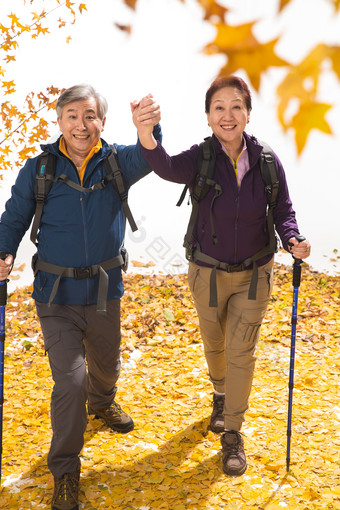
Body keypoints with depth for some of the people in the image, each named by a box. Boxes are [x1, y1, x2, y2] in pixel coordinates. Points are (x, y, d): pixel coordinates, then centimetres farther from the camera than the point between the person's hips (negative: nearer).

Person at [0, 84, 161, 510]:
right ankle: (64, 470, 16)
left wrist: (150, 130, -51)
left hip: (105, 289, 2)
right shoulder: (38, 169, -6)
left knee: (105, 366, 23)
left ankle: (102, 403, 59)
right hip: (57, 293, -2)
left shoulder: (117, 162, -6)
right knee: (69, 381, -6)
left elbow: (147, 158, -28)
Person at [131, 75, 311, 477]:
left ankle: (232, 433, 20)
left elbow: (283, 211, -3)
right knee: (214, 345, 20)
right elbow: (168, 168, -38)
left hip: (253, 274, 0)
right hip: (207, 273, 0)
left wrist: (293, 241, -25)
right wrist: (146, 137, -60)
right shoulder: (200, 159, -16)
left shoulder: (267, 161, -10)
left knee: (241, 353, 2)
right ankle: (221, 394, 52)